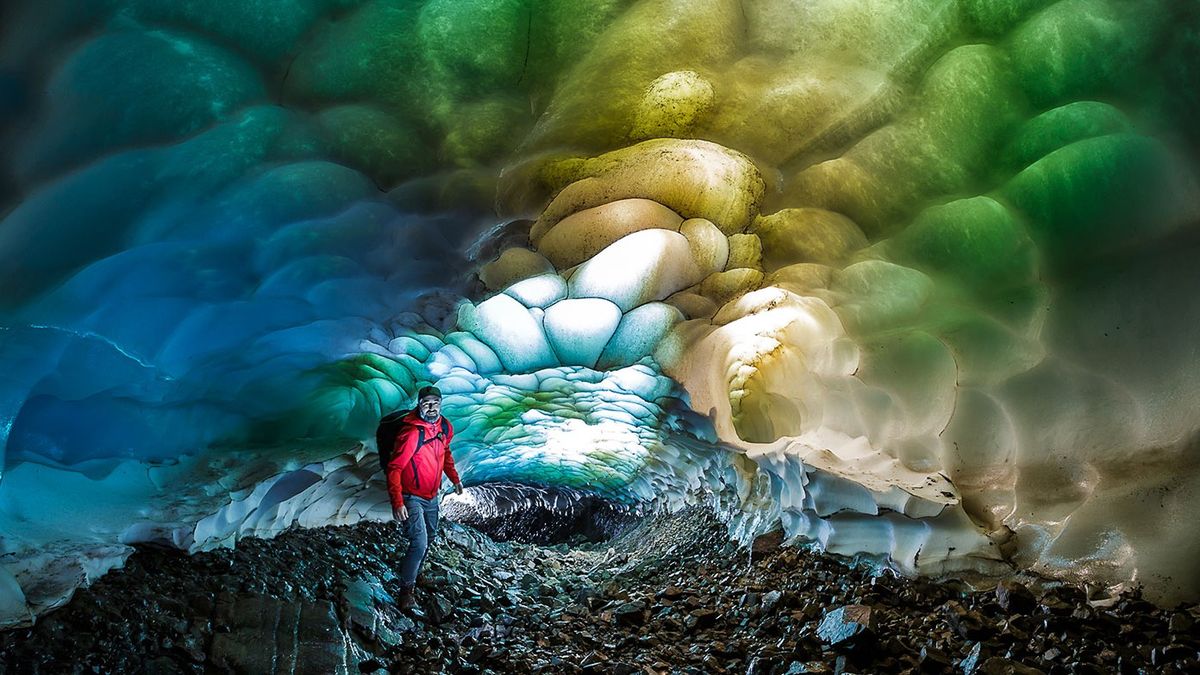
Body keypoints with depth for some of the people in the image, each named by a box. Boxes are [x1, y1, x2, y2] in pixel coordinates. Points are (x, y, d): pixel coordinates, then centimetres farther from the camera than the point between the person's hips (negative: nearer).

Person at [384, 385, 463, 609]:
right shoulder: (411, 433, -29)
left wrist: (454, 478, 17)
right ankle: (406, 589, 1)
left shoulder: (445, 427, -6)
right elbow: (394, 468, -27)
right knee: (419, 543, -15)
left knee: (429, 537, 23)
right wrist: (397, 503, -32)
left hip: (432, 496, 8)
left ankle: (412, 572, 45)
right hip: (412, 497, -8)